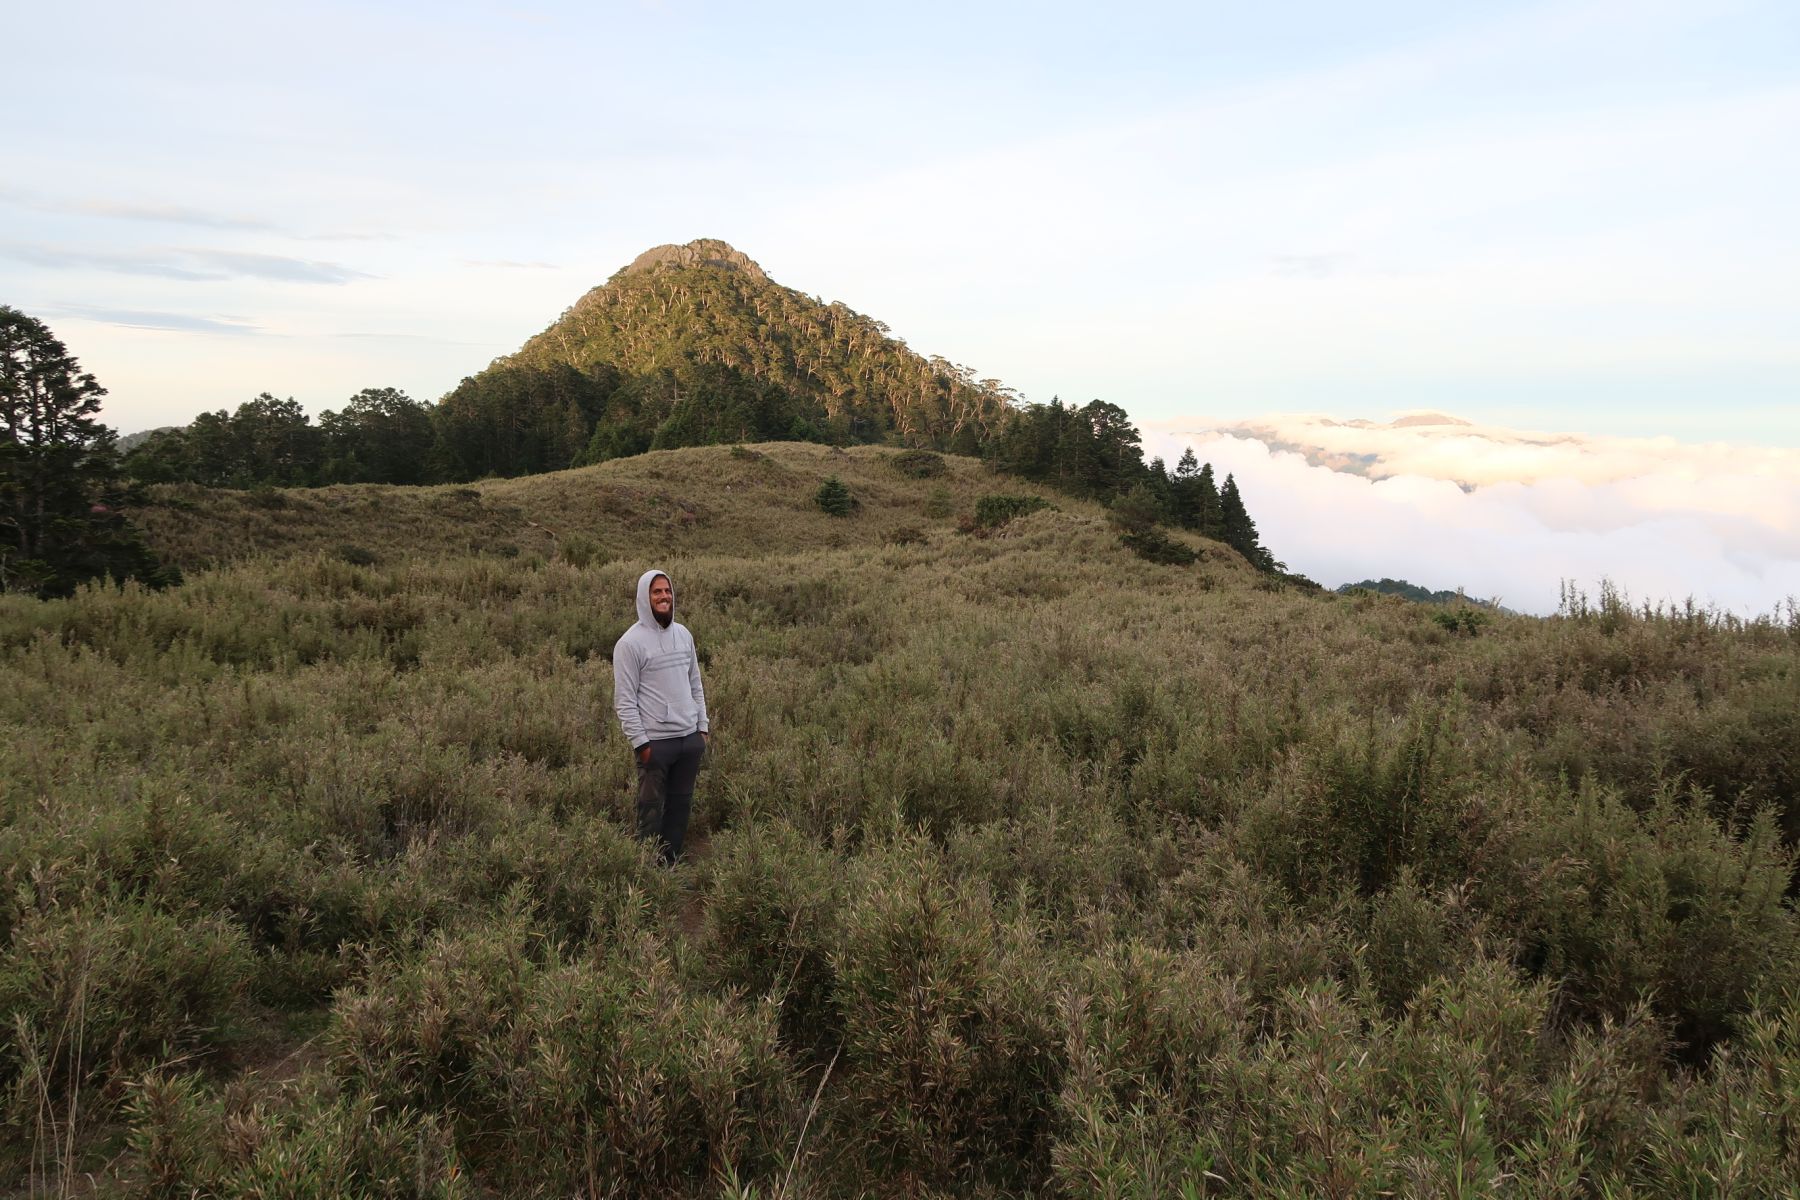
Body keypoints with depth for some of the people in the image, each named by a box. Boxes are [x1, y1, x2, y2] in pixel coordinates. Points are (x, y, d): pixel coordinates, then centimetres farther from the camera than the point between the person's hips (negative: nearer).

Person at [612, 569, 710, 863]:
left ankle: (673, 863, 23)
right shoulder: (630, 642, -11)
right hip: (655, 741, -6)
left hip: (690, 738, 6)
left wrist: (703, 726, 11)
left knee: (681, 805, 12)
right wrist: (640, 742, -14)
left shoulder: (683, 634, 9)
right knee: (652, 808, 3)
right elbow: (624, 699, -11)